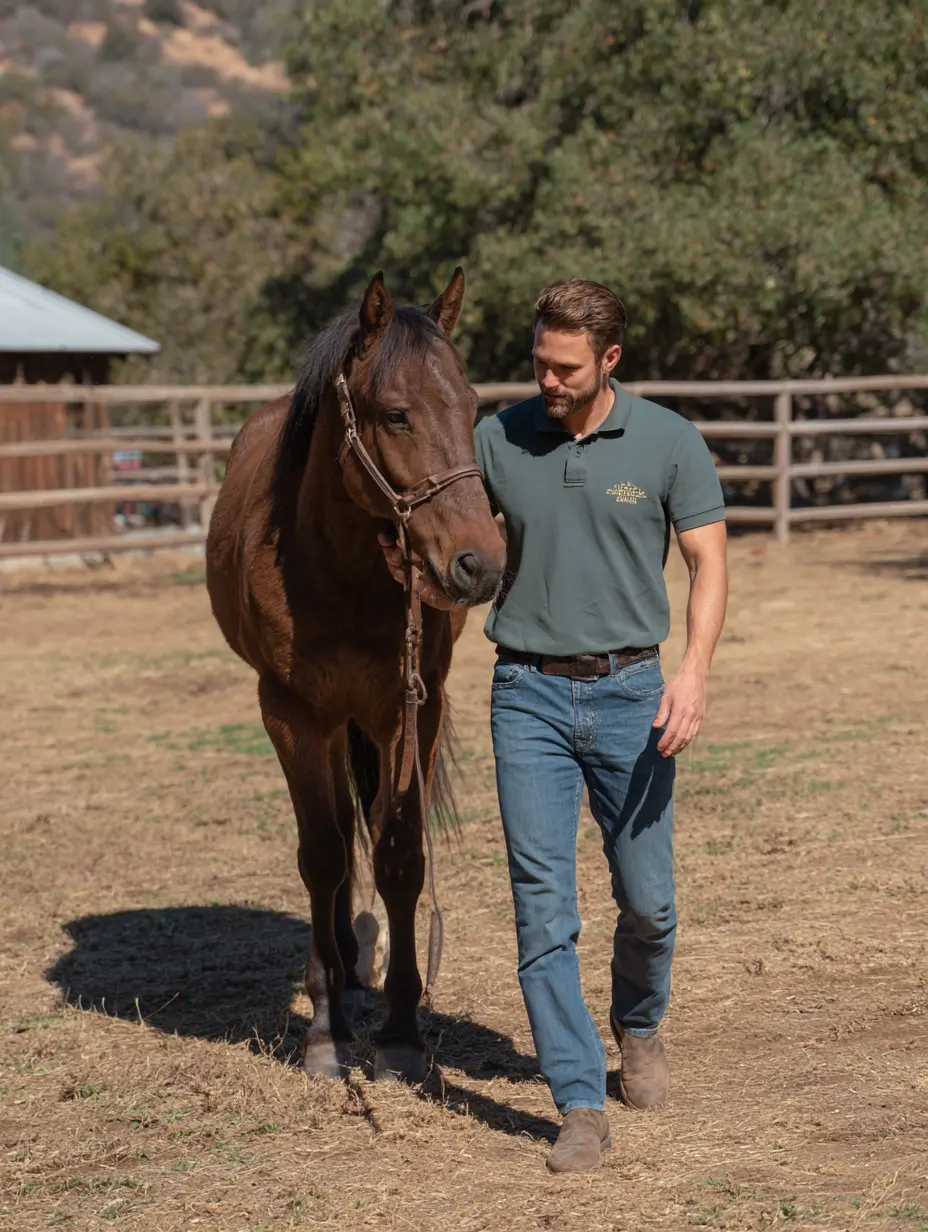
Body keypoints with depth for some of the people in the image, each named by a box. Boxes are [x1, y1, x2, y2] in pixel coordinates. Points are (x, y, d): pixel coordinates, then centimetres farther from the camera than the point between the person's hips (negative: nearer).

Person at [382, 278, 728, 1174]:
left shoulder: (668, 442, -3)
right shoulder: (498, 439, 1)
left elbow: (708, 564, -3)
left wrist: (694, 673, -16)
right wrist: (413, 556, -10)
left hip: (628, 693, -1)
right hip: (529, 696, 1)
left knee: (647, 902, 7)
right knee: (542, 908, -4)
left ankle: (638, 1027, 39)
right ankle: (582, 1108, 0)